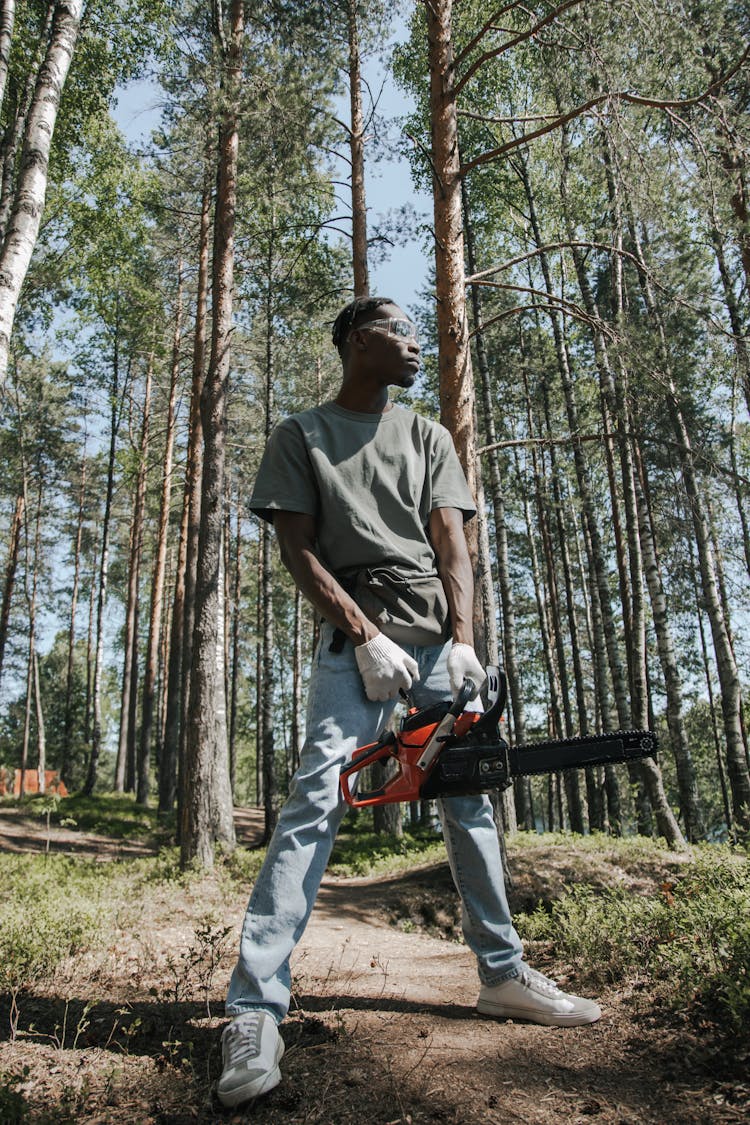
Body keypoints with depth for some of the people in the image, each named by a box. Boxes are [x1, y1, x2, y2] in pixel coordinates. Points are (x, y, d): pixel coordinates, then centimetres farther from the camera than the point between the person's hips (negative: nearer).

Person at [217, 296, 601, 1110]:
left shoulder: (428, 438, 17)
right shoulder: (301, 436, 7)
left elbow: (451, 545, 7)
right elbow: (297, 549, -2)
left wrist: (463, 641, -8)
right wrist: (366, 636, -13)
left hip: (437, 627, 5)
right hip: (353, 629, -4)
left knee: (468, 795, 6)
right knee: (317, 793, -16)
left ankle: (502, 974, 19)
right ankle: (255, 1009, -13)